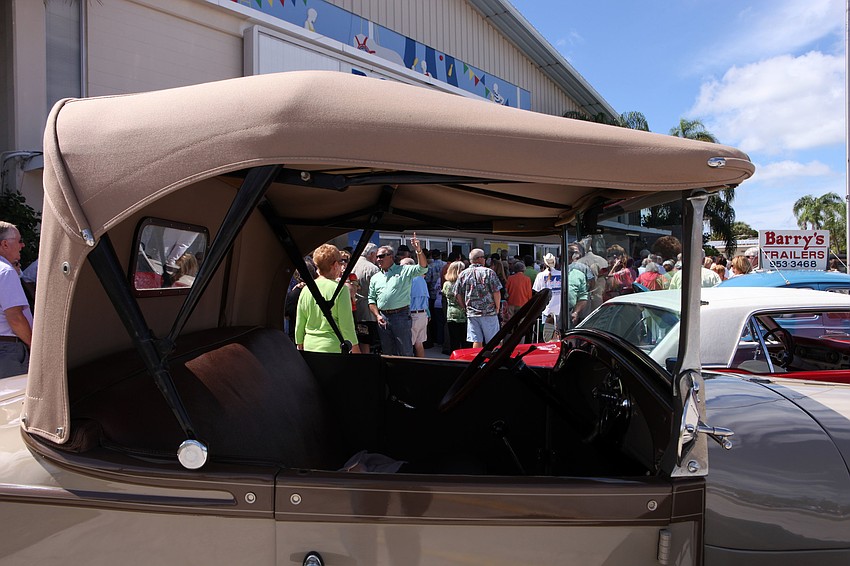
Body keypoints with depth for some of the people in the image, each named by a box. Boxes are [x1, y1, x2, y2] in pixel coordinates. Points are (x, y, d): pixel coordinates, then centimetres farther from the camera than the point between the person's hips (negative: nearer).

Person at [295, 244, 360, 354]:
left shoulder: (306, 289, 5)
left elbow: (299, 325, 11)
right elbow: (347, 325, -10)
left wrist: (299, 345, 23)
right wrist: (355, 348, 0)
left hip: (309, 347, 6)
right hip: (333, 348, -6)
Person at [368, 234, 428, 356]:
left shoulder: (404, 270, 1)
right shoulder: (375, 278, 14)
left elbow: (423, 268, -13)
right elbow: (371, 300, 14)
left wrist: (419, 251, -28)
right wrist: (377, 315, -1)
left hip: (401, 315, -4)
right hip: (382, 318, 5)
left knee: (405, 352, 1)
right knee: (387, 352, 14)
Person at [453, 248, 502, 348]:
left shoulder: (463, 274, 4)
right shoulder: (488, 272, -6)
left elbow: (457, 295, 5)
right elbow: (496, 292, -10)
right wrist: (497, 308, 2)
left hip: (471, 313, 3)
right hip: (489, 312, -3)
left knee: (476, 342, 6)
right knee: (492, 342, 7)